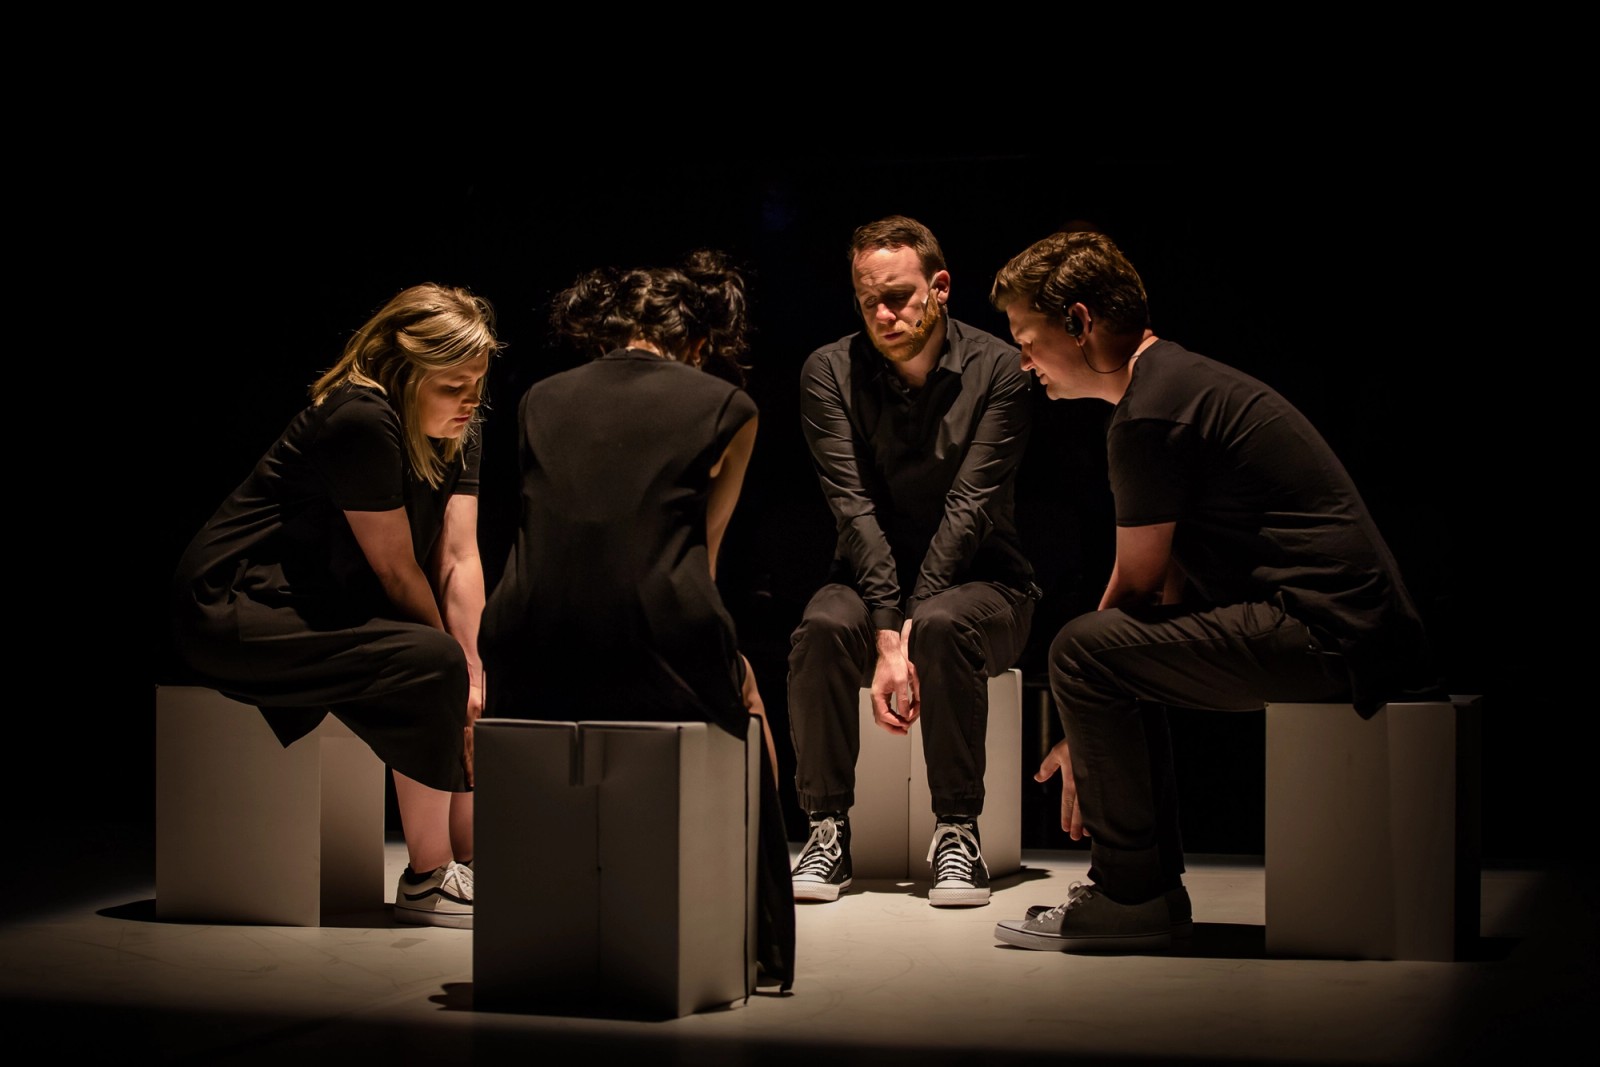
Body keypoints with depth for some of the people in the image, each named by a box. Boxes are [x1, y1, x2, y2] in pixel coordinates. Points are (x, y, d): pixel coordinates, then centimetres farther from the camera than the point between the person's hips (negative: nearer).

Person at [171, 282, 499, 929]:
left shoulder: (456, 429, 3)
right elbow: (396, 571, -18)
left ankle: (472, 857, 7)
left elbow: (459, 559, -5)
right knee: (427, 665, -25)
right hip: (230, 613, -10)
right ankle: (426, 883, -17)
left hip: (322, 608, 10)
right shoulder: (360, 419, -23)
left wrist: (474, 678, -13)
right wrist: (452, 667, -9)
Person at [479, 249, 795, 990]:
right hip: (657, 660, -3)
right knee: (744, 702, 30)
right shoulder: (725, 406, 11)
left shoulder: (542, 400, 19)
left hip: (530, 666, 3)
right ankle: (755, 947, 31)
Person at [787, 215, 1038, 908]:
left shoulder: (996, 369, -10)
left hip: (978, 580, -2)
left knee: (942, 625, -36)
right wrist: (888, 636, -26)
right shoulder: (830, 372, -6)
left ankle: (957, 831, -24)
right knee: (823, 628, -31)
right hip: (872, 577, 2)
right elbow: (854, 507, -15)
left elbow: (970, 506, -16)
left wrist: (910, 627, -26)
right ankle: (827, 830, -20)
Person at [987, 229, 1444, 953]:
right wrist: (1092, 729, 17)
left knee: (1084, 652, -16)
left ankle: (1131, 896, -6)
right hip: (1347, 624, 11)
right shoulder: (1183, 379, 19)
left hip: (1323, 634, -11)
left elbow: (1137, 588, -8)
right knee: (1122, 649, 22)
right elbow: (1170, 583, 19)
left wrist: (1080, 732, 6)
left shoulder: (1149, 417, -14)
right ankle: (1153, 885, 22)